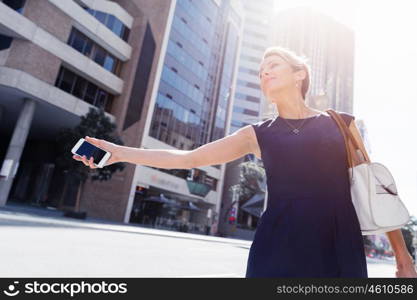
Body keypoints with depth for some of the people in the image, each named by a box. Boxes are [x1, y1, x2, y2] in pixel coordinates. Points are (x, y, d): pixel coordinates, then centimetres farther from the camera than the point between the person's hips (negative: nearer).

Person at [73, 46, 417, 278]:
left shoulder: (342, 123, 8)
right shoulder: (258, 134, 7)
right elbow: (188, 158, 4)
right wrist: (119, 152, 1)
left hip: (340, 248, 1)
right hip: (278, 247, 0)